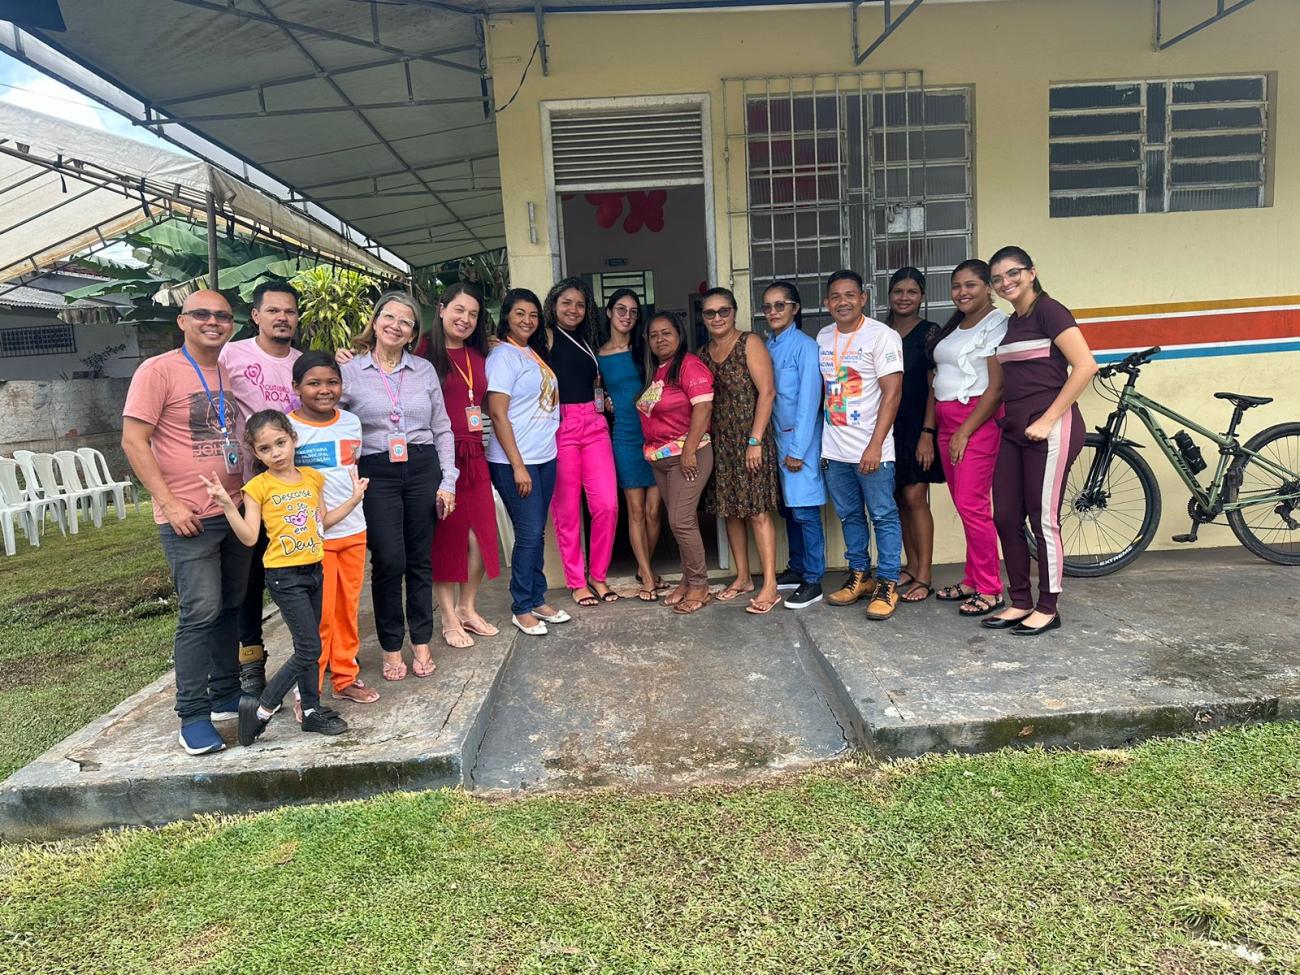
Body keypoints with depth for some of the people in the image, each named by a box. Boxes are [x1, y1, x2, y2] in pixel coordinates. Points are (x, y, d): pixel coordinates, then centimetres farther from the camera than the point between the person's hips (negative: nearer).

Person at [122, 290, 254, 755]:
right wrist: (169, 503, -16)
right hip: (188, 517, -6)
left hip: (235, 510, 6)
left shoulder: (232, 373, 11)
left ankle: (226, 693, 25)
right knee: (200, 612, -7)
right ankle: (193, 715, 4)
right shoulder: (158, 371, -7)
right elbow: (133, 442, -10)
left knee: (231, 607, 12)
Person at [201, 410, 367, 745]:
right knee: (309, 649, -9)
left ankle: (311, 711, 25)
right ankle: (261, 708, 5)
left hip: (313, 569, 6)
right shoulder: (259, 486, -9)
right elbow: (249, 536, -14)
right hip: (284, 575, -6)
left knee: (308, 646, 14)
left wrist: (354, 498, 9)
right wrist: (227, 503, -24)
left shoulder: (312, 477, 6)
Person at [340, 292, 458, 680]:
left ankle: (421, 643, 21)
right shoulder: (350, 373, 2)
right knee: (389, 561, -6)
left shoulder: (425, 370, 8)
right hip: (377, 473, -2)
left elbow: (442, 428, 11)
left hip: (423, 468, 2)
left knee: (420, 559, 7)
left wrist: (447, 481, 4)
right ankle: (391, 648, 12)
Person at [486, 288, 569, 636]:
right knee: (528, 534, -3)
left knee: (537, 533, 12)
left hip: (545, 457, 7)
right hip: (514, 462, -7)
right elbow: (498, 414, -14)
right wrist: (517, 466, -17)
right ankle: (521, 609, 11)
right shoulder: (503, 355, -9)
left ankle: (537, 600, 23)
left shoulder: (536, 354, 14)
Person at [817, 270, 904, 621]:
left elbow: (892, 393, -13)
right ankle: (859, 575, 28)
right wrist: (819, 439, 10)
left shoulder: (882, 336, -8)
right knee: (849, 515, 14)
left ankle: (887, 584, 10)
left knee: (883, 516, 1)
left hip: (871, 449, -6)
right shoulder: (823, 337, 10)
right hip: (834, 448, 6)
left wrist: (875, 445, -19)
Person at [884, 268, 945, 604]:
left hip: (917, 427, -5)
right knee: (899, 500, 9)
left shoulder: (929, 332, -3)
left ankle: (924, 576, -1)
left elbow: (934, 385, -8)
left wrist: (927, 432, -15)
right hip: (888, 426, 5)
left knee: (914, 498, -7)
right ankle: (912, 566, 20)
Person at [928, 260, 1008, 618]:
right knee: (963, 504, 10)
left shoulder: (996, 324, -7)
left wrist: (964, 432, -15)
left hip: (978, 421, -8)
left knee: (972, 505, -9)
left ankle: (990, 590, 1)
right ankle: (973, 580, 19)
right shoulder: (954, 326, 17)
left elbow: (997, 387, -14)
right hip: (946, 422, 8)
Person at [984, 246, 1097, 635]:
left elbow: (1086, 366, -16)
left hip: (1049, 428, -8)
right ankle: (1021, 603, 18)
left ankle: (1048, 609, 10)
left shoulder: (1048, 310, -7)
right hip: (1013, 429, 8)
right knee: (1006, 518, 7)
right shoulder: (1010, 323, 17)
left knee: (1043, 520, -2)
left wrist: (1048, 420, -17)